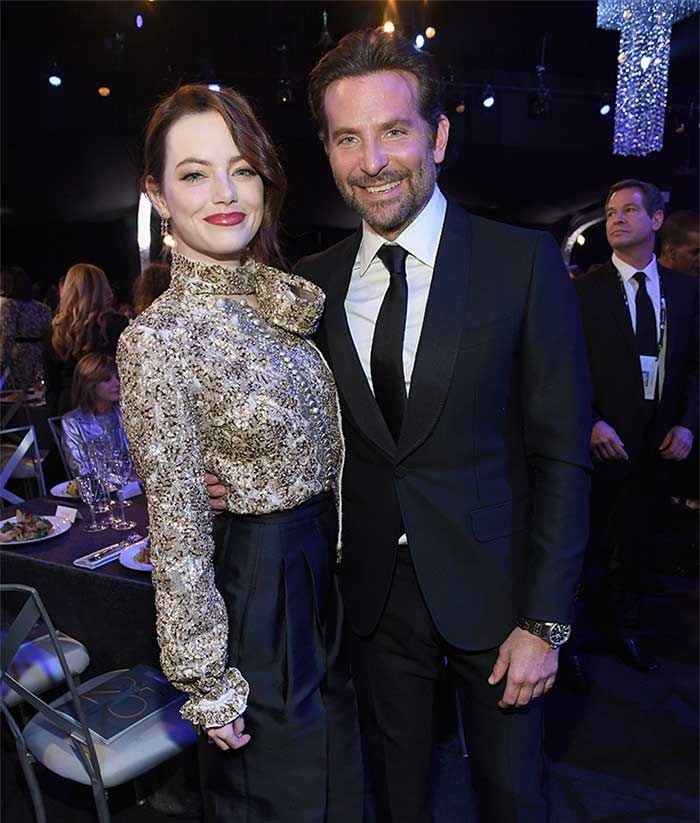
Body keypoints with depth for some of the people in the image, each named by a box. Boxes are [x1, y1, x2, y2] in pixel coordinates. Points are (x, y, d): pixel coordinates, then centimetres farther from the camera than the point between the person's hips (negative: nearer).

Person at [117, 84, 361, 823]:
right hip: (260, 587, -7)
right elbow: (179, 532, -18)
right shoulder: (158, 340, -21)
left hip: (330, 564, 7)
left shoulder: (285, 296, 0)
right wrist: (208, 687, -11)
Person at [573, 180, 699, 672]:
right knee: (588, 545, 6)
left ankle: (625, 631, 35)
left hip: (658, 445, 4)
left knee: (636, 543, 16)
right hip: (602, 442, -4)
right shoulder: (584, 290, -4)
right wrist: (590, 423, -17)